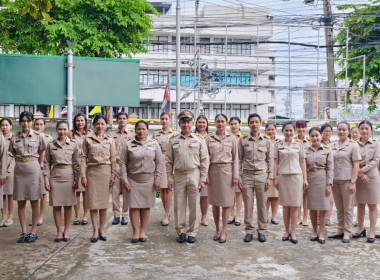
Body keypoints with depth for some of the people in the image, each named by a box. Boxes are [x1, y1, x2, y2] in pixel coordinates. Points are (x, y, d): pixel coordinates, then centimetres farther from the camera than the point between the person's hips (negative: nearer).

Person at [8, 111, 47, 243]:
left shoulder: (38, 136, 0)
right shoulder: (15, 137, 5)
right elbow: (14, 155, 13)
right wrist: (21, 163, 5)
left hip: (33, 169, -2)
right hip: (19, 169, 2)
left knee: (34, 202, 2)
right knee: (21, 203, 5)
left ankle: (33, 232, 10)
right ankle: (23, 232, 13)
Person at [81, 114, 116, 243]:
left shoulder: (110, 140, 7)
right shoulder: (88, 139, 4)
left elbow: (113, 159, 6)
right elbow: (83, 158, 1)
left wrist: (113, 176, 1)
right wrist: (83, 175, -5)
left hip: (105, 172, 1)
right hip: (92, 171, -1)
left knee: (104, 201, 5)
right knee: (92, 201, 0)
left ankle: (101, 229, 16)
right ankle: (95, 230, 9)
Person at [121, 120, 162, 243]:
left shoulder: (154, 144, 4)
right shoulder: (128, 145, 1)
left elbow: (159, 163, 4)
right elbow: (123, 163, 0)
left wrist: (157, 179, -2)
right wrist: (124, 180, -6)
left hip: (148, 180, 1)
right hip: (133, 180, -1)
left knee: (146, 206, 6)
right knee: (134, 206, 0)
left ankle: (143, 232, 16)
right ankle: (136, 232, 10)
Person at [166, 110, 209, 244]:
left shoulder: (199, 140, 3)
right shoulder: (173, 141, 6)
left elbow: (204, 161, 2)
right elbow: (168, 161, 6)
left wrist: (203, 179, -3)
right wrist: (169, 178, 1)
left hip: (194, 175, -1)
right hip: (178, 175, 1)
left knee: (194, 205, 4)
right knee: (179, 205, 6)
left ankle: (192, 232, 14)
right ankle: (181, 231, 18)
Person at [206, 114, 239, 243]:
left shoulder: (232, 138, 4)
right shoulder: (209, 138, 5)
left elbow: (236, 157, 3)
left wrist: (236, 175, -3)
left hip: (227, 170, -1)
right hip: (213, 170, 1)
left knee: (226, 202, 2)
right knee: (215, 202, 7)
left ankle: (224, 231, 11)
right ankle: (217, 229, 19)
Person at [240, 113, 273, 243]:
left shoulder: (267, 141, 4)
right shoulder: (243, 141, 3)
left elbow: (270, 160, 5)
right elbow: (239, 160, 4)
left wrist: (270, 178, -1)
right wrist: (238, 177, -1)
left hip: (262, 175, 0)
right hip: (247, 175, 0)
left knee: (262, 205, 5)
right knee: (248, 205, 3)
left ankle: (262, 231, 16)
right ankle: (249, 231, 14)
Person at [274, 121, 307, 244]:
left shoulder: (299, 144, 6)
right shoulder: (278, 145, 6)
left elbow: (302, 162, 6)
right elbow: (276, 162, 7)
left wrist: (305, 178, 2)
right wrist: (275, 178, 1)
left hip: (296, 175, 0)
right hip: (283, 176, 1)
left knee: (295, 205, 0)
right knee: (285, 205, 5)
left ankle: (293, 232, 5)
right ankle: (287, 231, 15)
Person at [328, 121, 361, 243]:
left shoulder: (353, 145, -4)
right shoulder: (332, 145, 7)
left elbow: (356, 165, -7)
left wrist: (353, 182, -13)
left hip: (347, 180, -4)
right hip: (335, 180, 4)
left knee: (347, 208, 4)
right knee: (339, 207, 12)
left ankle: (347, 232, 12)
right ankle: (340, 230, 22)